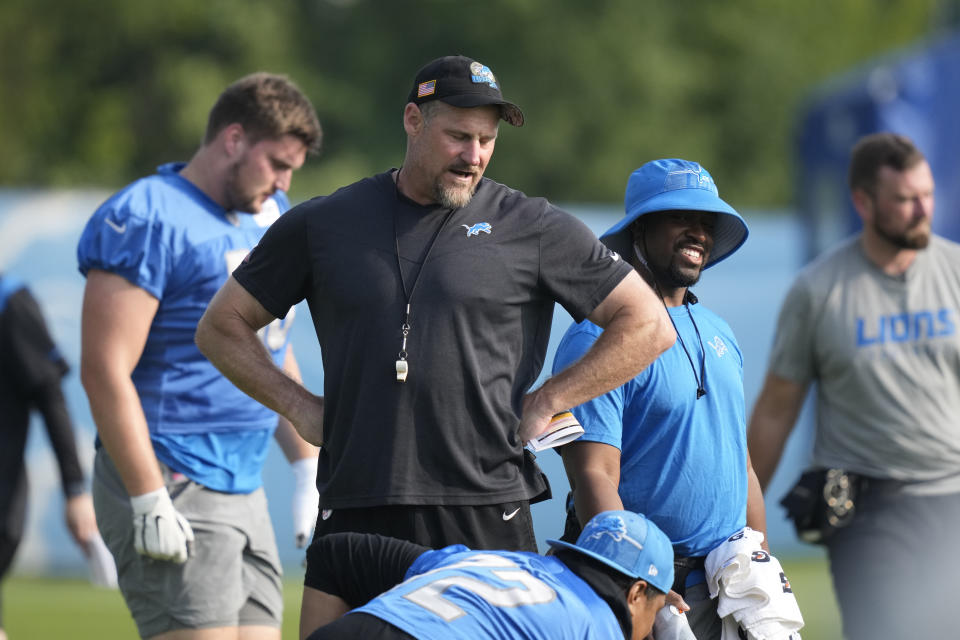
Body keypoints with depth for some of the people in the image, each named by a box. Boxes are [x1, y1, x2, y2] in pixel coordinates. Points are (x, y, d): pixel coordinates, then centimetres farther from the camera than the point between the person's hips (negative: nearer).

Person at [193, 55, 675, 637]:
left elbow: (648, 327, 7)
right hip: (355, 514, 2)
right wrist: (300, 407, 8)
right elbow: (222, 328, 20)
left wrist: (543, 403, 2)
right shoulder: (323, 225, 10)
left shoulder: (534, 229, 5)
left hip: (486, 519, -1)